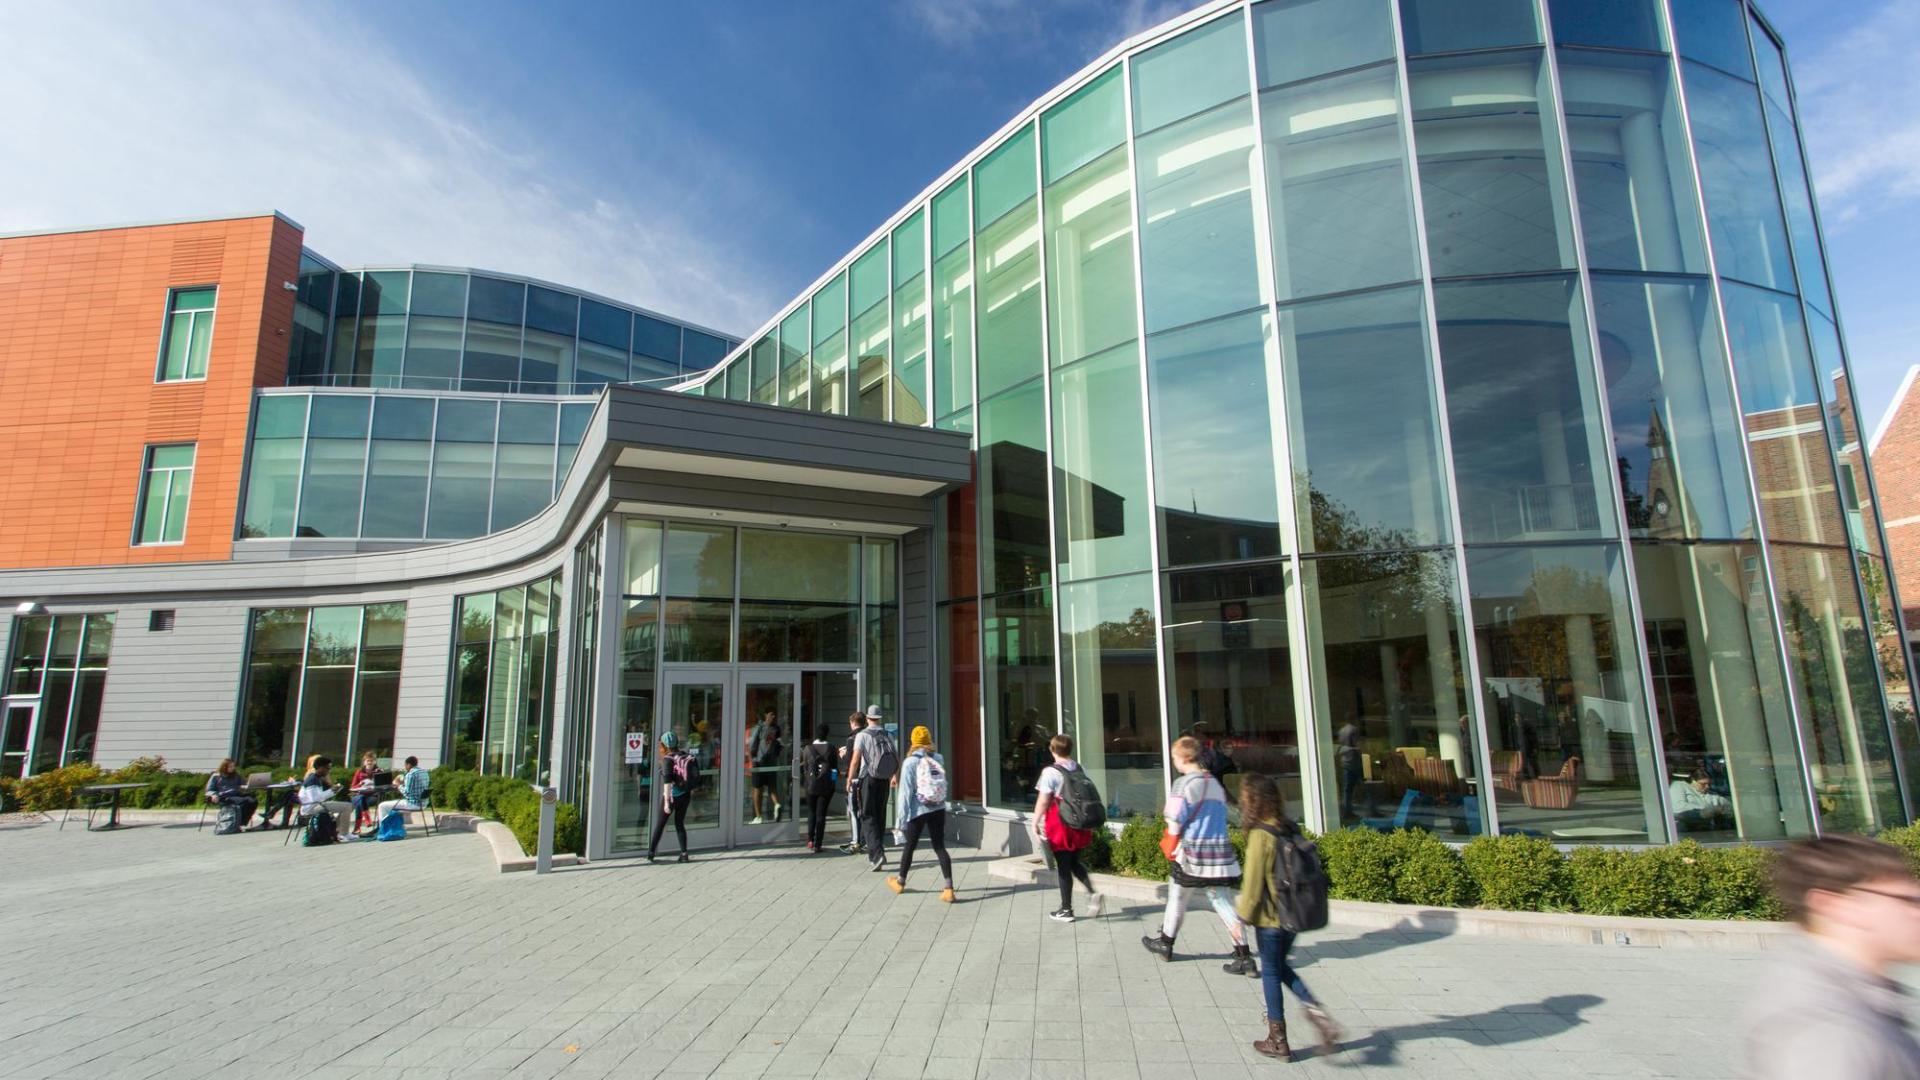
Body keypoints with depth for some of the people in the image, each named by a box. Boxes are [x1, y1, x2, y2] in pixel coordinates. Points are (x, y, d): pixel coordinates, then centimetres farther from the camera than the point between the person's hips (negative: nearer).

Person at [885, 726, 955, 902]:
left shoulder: (910, 762, -11)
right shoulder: (939, 759, 0)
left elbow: (906, 792, -11)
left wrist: (902, 817, -5)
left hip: (918, 811, -3)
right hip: (938, 809, 3)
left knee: (909, 847, 15)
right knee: (939, 847, 5)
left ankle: (900, 883, 33)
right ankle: (949, 889, -3)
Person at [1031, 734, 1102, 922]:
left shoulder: (1051, 772, -13)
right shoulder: (1080, 769, 5)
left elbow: (1043, 801, -16)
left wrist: (1035, 824, -8)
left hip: (1060, 824, -5)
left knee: (1063, 867, 5)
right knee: (1074, 861, 21)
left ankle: (1066, 910, 15)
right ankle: (1091, 893, 1)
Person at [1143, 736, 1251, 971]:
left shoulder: (1184, 784, -13)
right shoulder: (1216, 784, 8)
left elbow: (1175, 821, -12)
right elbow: (1220, 817, 12)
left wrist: (1172, 839, 5)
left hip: (1192, 853, -5)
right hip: (1220, 849, 5)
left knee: (1177, 899, 12)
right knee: (1223, 902, 8)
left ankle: (1165, 944, 28)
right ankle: (1244, 957, 2)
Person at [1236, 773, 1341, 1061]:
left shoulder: (1260, 835, -22)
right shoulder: (1290, 828, -1)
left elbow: (1253, 882, -18)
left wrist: (1243, 914, -4)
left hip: (1270, 917, -7)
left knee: (1270, 973, 10)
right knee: (1280, 967, 23)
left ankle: (1278, 1041, 21)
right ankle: (1315, 1009, 6)